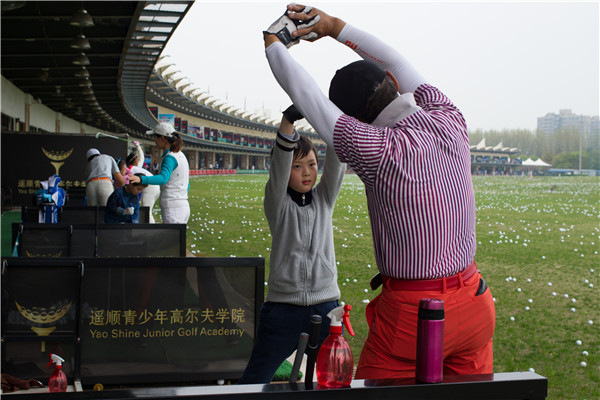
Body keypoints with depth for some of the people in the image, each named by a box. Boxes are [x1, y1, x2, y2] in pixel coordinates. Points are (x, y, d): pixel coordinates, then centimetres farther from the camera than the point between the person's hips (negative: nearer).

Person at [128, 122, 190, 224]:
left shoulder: (170, 157, -13)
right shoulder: (181, 155, 17)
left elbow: (163, 178, -33)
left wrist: (141, 179, -46)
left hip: (173, 209, -10)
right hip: (184, 207, 10)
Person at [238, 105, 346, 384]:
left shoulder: (324, 198, 6)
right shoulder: (277, 202, -3)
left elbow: (336, 163, -9)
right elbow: (279, 167, -21)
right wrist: (287, 121, -39)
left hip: (325, 307, 3)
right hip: (283, 307, -3)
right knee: (254, 380, 6)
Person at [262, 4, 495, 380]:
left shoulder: (379, 151, -20)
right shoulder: (451, 122, -3)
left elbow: (304, 93, -8)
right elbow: (396, 63, 12)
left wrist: (273, 43, 9)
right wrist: (335, 26, 19)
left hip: (412, 315, -6)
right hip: (475, 303, 6)